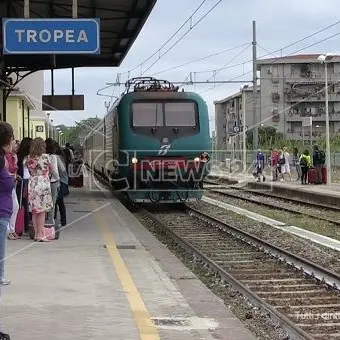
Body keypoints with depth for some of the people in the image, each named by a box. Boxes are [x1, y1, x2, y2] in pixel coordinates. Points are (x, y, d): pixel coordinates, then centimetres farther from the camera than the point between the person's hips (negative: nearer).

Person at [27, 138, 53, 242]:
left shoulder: (29, 158, 2)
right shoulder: (45, 157, -7)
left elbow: (29, 171, 7)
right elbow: (51, 170, 5)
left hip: (32, 184, 4)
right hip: (43, 183, -4)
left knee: (34, 211, 9)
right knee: (42, 211, -1)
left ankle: (36, 234, 13)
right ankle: (40, 235, -3)